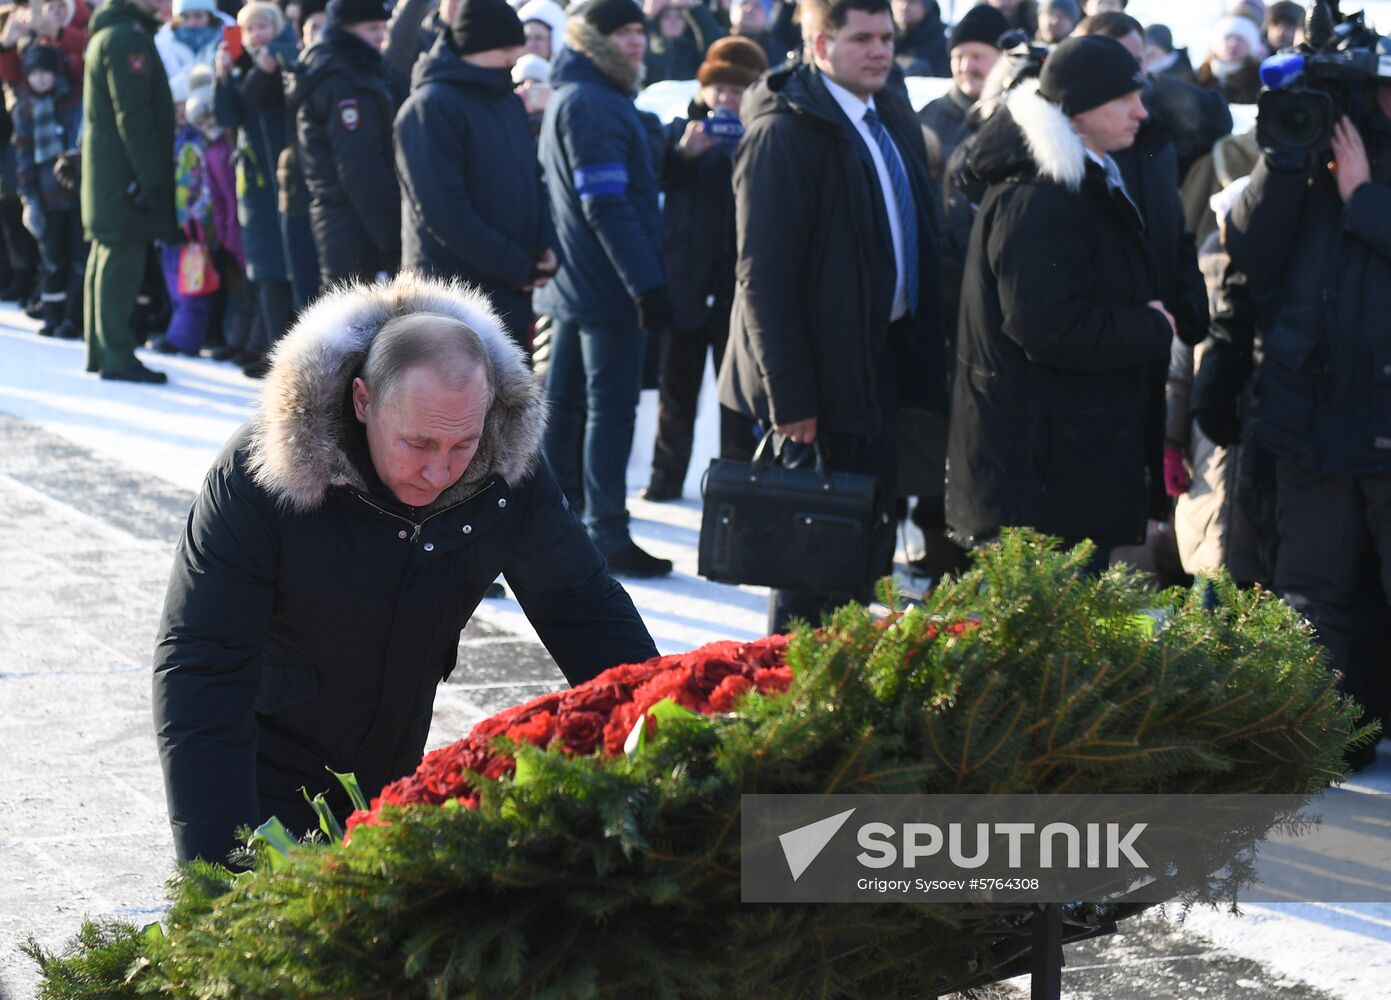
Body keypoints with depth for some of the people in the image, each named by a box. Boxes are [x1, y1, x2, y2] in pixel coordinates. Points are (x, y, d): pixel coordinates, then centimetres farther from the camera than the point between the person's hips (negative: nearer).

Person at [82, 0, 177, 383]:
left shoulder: (106, 34, 18)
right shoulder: (127, 38, -15)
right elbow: (133, 117, -20)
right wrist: (152, 176, -20)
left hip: (106, 175, 11)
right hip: (126, 174, -11)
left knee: (107, 258, 14)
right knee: (121, 261, -9)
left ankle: (100, 350, 21)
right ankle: (117, 356, -9)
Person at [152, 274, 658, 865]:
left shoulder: (506, 470, -17)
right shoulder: (258, 478, -29)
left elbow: (585, 611, -5)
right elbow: (200, 667, -31)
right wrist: (219, 871, -38)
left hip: (393, 784, 4)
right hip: (266, 783, -4)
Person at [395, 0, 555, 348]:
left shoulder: (509, 104, 13)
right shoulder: (431, 107, -13)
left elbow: (532, 180, 19)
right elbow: (444, 209, -20)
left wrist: (543, 248, 0)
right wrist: (516, 266, -17)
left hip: (510, 296, 9)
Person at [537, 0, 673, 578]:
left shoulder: (571, 97, 16)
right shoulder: (593, 103, -16)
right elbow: (607, 205, -22)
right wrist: (647, 282, -24)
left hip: (570, 283, 10)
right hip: (608, 285, -10)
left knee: (567, 404, 13)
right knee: (611, 407, -5)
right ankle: (608, 538, -2)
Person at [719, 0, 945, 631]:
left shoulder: (894, 119, 11)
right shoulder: (784, 132, -15)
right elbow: (762, 272, -18)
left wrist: (923, 358, 10)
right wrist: (789, 395, -21)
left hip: (883, 360, 8)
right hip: (823, 376, -8)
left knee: (869, 540, 13)